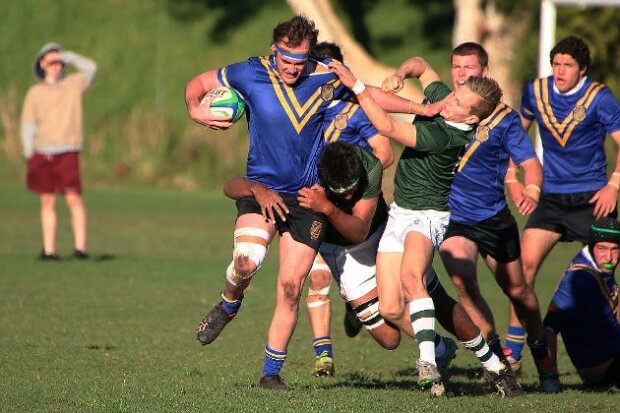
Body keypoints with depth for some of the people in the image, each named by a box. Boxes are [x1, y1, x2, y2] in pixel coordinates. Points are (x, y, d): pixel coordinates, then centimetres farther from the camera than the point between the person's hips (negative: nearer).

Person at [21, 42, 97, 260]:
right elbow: (28, 125, 8)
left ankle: (80, 247, -14)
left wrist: (68, 57, -13)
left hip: (67, 152, -2)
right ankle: (49, 249, 6)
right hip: (42, 153, 2)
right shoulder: (34, 93, 9)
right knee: (47, 202, 4)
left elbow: (91, 68, -9)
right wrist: (29, 156, 1)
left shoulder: (73, 85, 6)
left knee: (74, 199, -11)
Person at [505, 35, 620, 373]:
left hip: (592, 197, -3)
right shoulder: (536, 91, 3)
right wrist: (512, 178, 9)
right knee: (525, 264, -8)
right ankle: (512, 351, -3)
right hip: (551, 197, 3)